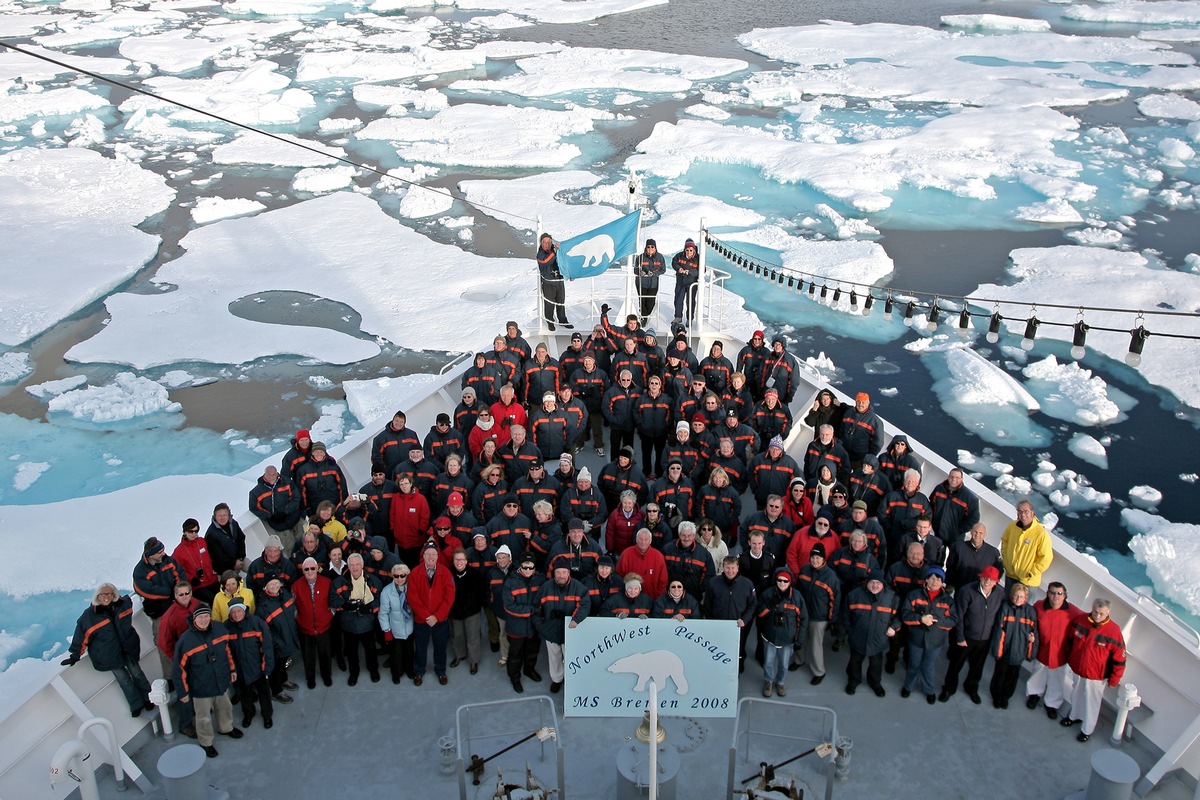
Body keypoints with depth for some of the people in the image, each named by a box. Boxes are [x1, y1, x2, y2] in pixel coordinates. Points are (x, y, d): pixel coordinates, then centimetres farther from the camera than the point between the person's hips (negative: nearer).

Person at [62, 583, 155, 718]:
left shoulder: (123, 604, -9)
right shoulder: (89, 615, -15)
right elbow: (82, 636, -8)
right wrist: (75, 655, -3)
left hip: (128, 648, 2)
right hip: (109, 655, -2)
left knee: (137, 673, 12)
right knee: (124, 679, 3)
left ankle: (148, 699, 30)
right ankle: (136, 705, 19)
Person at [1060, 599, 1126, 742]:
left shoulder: (1113, 631, -24)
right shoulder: (1080, 620, -13)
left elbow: (1119, 658, -14)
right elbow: (1069, 639, 5)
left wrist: (1113, 680, -8)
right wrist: (1068, 658, 14)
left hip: (1096, 676, -4)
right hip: (1077, 669, 4)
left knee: (1091, 702, 14)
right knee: (1076, 695, 26)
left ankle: (1087, 729, 34)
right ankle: (1075, 716, 51)